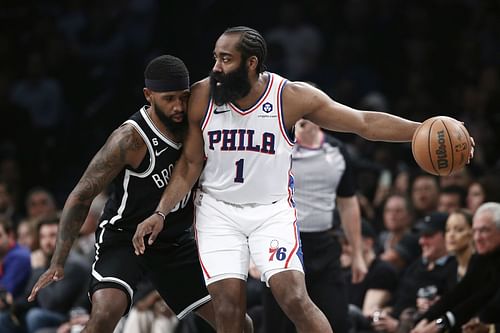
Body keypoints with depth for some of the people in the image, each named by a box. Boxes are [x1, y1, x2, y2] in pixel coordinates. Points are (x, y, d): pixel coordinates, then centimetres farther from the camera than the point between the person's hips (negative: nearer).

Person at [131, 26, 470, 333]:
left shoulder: (292, 97, -15)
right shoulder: (202, 97, -10)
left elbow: (365, 122, -9)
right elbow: (190, 163, 2)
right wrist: (161, 213, -6)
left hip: (273, 210, -1)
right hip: (218, 210, 1)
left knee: (295, 299, -17)